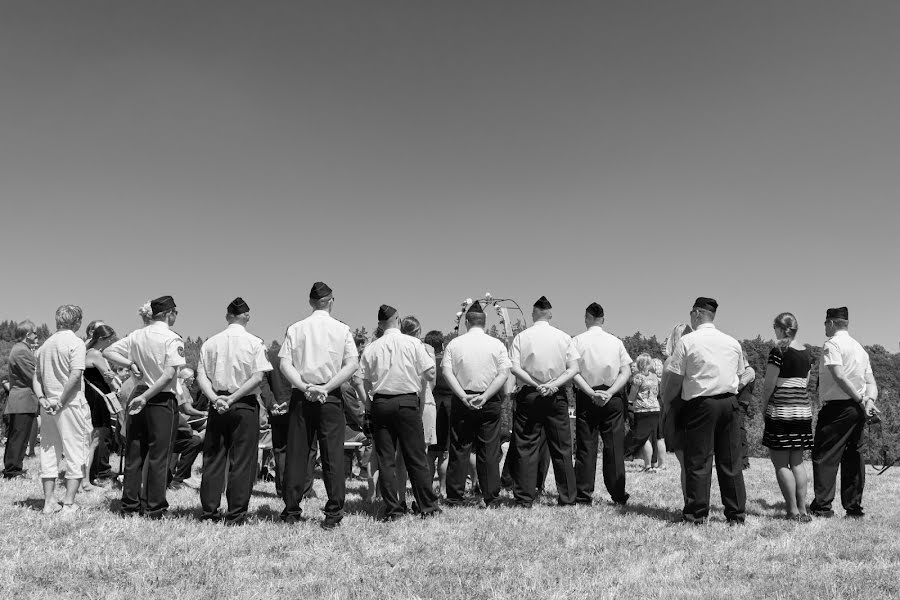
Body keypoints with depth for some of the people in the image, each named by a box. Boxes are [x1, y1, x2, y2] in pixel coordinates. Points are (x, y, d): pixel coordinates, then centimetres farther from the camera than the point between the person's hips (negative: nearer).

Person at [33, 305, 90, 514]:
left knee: (49, 453, 13)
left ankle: (49, 502, 17)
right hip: (72, 404, -7)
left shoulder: (45, 345, 13)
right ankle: (69, 503, 0)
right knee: (75, 454, 1)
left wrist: (42, 399, 2)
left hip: (48, 406, 7)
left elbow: (36, 377, 12)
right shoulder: (75, 342, -9)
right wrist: (61, 402, -13)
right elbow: (75, 375, -19)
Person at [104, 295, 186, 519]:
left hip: (138, 397, 5)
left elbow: (108, 352, 11)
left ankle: (130, 505, 16)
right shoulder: (173, 339, -10)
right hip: (162, 400, -5)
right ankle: (155, 508, 5)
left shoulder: (137, 335, 7)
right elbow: (169, 374, -19)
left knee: (134, 454, 11)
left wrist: (131, 364, 4)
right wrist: (146, 397, -15)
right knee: (158, 456, 1)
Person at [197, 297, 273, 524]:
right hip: (245, 406, -3)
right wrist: (233, 398, -12)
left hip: (217, 405, 3)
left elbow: (201, 376, 0)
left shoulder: (211, 342, 6)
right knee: (241, 460, 2)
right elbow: (257, 377, -12)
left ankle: (209, 511, 13)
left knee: (213, 457, 9)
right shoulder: (254, 343, -4)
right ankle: (236, 514, 4)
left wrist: (215, 398, -9)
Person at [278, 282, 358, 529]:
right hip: (331, 397, -1)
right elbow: (352, 364, -7)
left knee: (296, 453, 7)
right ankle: (333, 512, 1)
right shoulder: (342, 329, 2)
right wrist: (327, 387, -10)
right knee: (332, 453, 2)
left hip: (301, 396, 2)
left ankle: (291, 510, 12)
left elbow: (285, 364, -4)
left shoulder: (295, 329, 5)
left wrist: (304, 386, -10)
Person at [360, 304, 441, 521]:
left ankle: (392, 509, 8)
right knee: (415, 456, 7)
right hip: (407, 402, -1)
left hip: (381, 403, 1)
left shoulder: (371, 348, 2)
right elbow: (430, 374, -2)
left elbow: (365, 384, 3)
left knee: (385, 459, 6)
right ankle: (428, 505, 13)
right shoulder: (413, 343, -3)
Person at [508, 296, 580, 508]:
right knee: (561, 448, 8)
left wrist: (536, 385, -10)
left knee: (526, 448, 4)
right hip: (557, 396, 1)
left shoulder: (521, 337, -2)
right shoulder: (563, 337, 2)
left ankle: (525, 498, 5)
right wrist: (554, 384, -10)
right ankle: (567, 497, 12)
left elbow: (515, 368, -12)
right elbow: (574, 369, -4)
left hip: (528, 395, -1)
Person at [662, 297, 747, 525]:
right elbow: (740, 376, 15)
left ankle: (697, 514, 3)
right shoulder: (733, 342, 11)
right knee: (730, 461, 10)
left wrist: (666, 403, 8)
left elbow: (675, 380, -6)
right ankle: (736, 514, 14)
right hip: (729, 402, 5)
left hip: (701, 404, -4)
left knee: (698, 462, 1)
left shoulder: (687, 341, -5)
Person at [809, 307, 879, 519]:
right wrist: (869, 401, -6)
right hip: (856, 410, 8)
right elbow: (871, 383, 10)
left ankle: (822, 506, -6)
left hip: (836, 407, -8)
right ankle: (854, 506, 15)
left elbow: (840, 377, -21)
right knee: (853, 456, 12)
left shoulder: (832, 344, -8)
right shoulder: (860, 348, 17)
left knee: (825, 456, -4)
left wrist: (860, 401, -16)